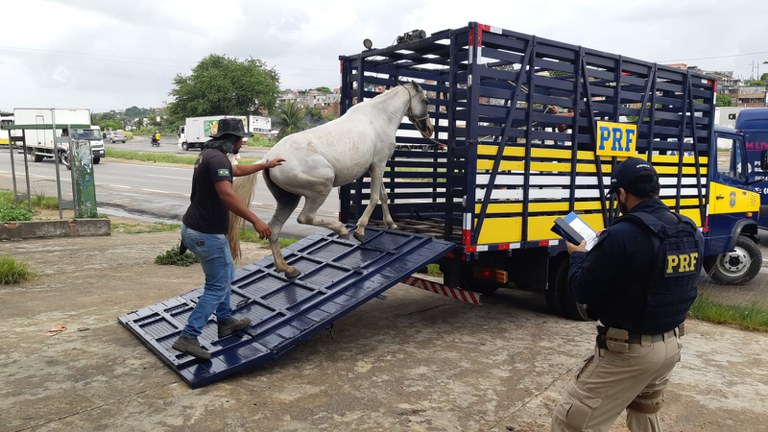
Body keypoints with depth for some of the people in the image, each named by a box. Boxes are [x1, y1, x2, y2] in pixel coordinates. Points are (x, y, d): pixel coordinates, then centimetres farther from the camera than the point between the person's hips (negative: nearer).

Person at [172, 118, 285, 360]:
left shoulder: (209, 154, 12)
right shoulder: (217, 158, -20)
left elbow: (237, 170, 30)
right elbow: (227, 195, -35)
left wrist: (265, 165, 41)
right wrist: (255, 220, -38)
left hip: (195, 228, 10)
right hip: (207, 234, -10)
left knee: (226, 272, 24)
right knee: (217, 287, -2)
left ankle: (225, 321, 34)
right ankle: (188, 337, -2)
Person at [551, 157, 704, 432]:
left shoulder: (622, 235, -24)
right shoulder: (691, 233, 0)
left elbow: (582, 291, -16)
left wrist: (578, 256, 3)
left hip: (628, 350, -8)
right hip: (671, 345, 8)